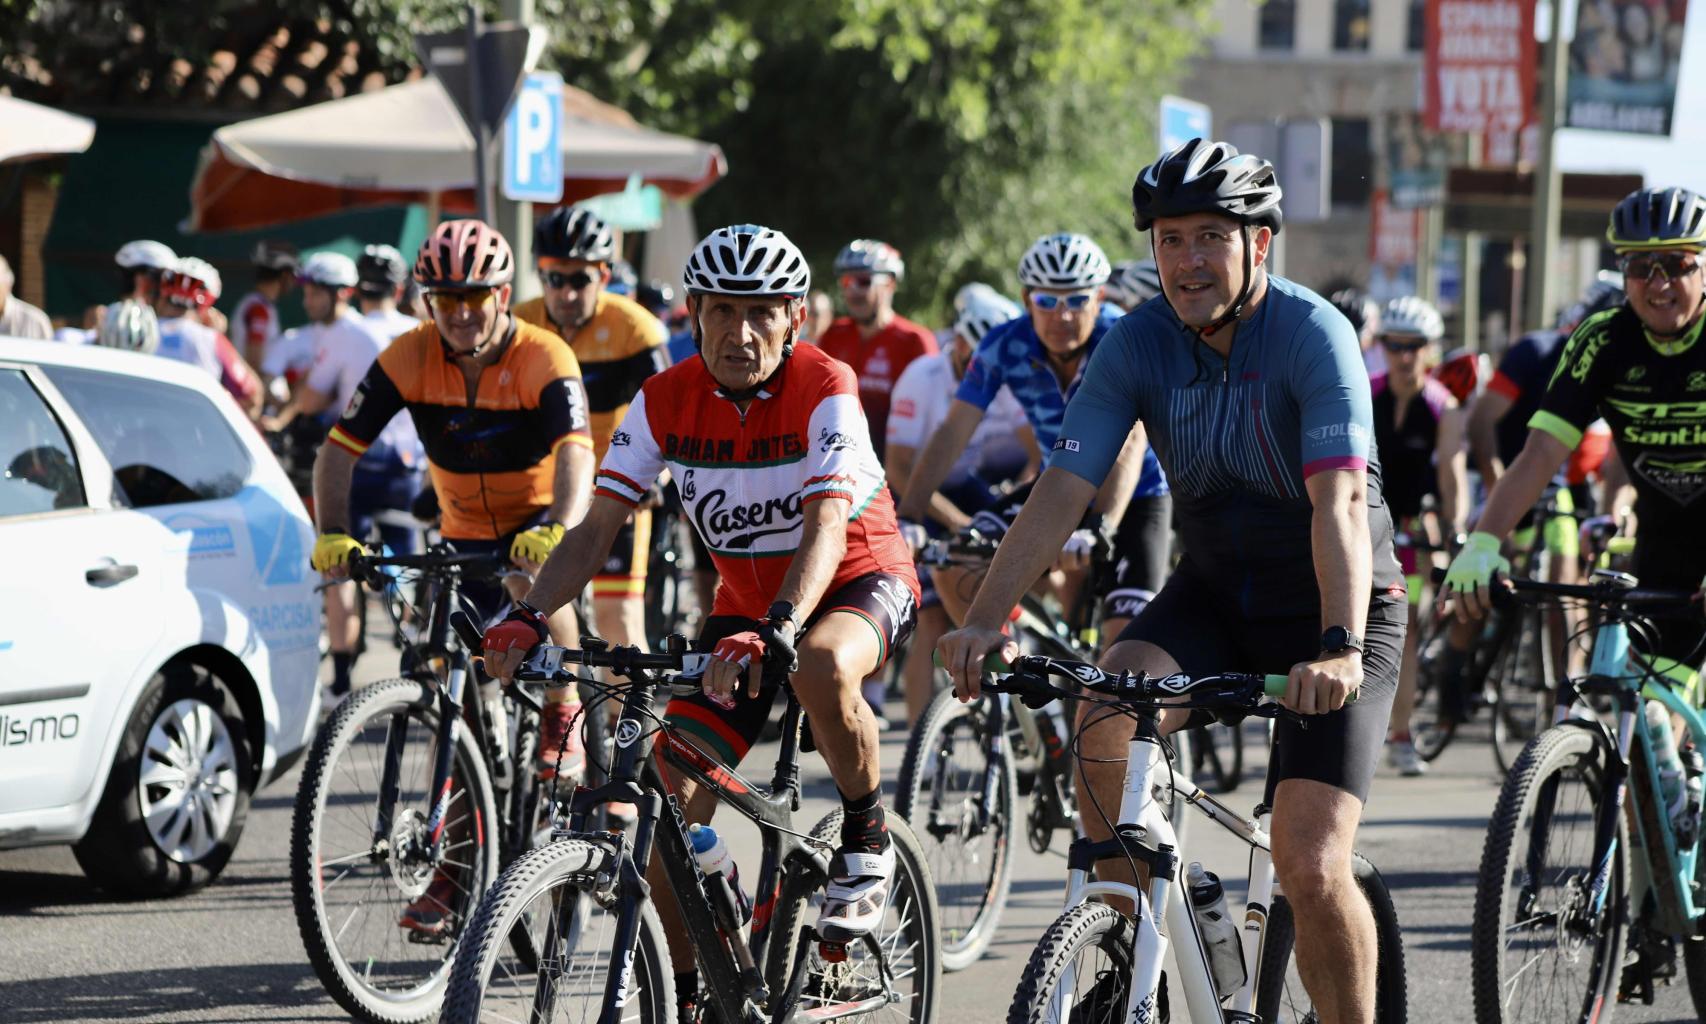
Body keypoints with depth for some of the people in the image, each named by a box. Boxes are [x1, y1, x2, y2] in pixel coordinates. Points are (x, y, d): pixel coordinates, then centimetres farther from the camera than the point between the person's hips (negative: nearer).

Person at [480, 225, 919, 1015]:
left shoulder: (823, 390, -23)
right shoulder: (667, 401, -11)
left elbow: (827, 528, -36)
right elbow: (599, 525, -13)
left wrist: (773, 634, -52)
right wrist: (530, 617, -30)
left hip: (859, 581, -4)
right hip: (746, 599, 4)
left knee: (821, 666, -41)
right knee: (670, 801, -10)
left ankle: (866, 839, -14)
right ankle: (691, 990, 8)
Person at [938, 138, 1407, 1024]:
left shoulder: (1311, 335, -22)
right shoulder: (1138, 346, -9)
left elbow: (1339, 502, -33)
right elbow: (1061, 490, -16)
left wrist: (1339, 647, -47)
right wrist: (985, 620, -30)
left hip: (1333, 613, -4)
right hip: (1214, 593, 4)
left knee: (1310, 868, -16)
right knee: (1105, 711, -26)